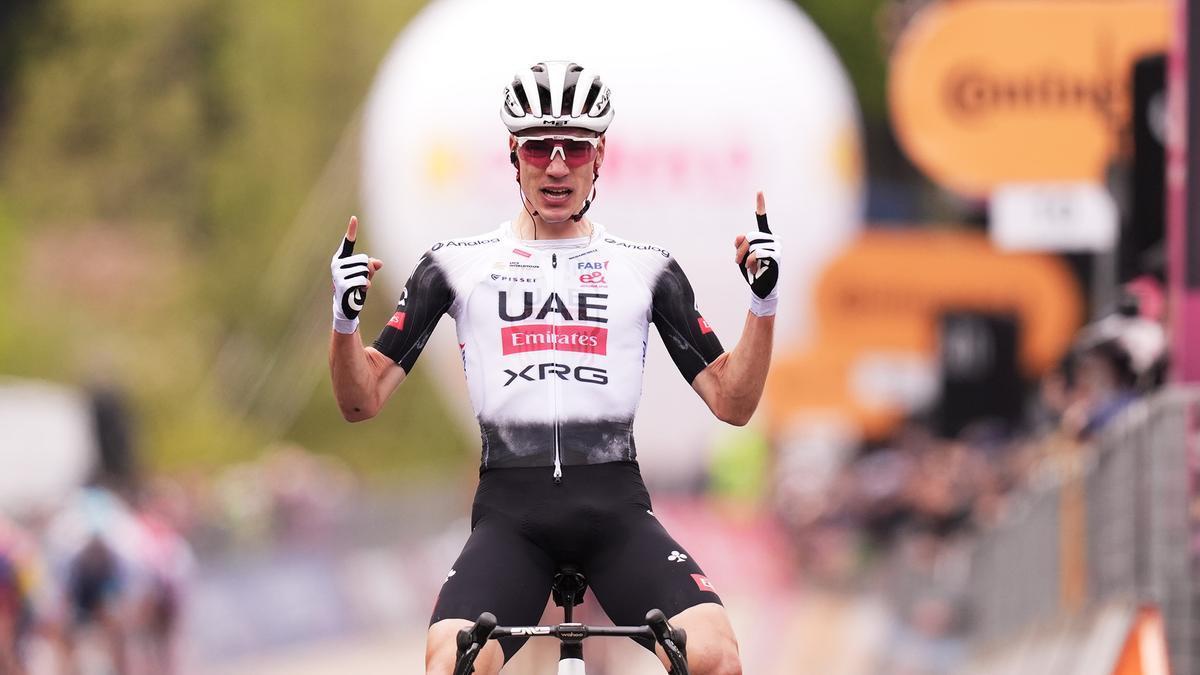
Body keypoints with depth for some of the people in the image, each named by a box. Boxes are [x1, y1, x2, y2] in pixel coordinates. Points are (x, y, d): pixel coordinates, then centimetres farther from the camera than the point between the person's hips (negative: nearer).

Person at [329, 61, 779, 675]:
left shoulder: (645, 269, 11)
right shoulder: (460, 265, 9)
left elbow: (732, 403, 10)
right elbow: (363, 400, 8)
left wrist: (764, 302, -4)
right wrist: (344, 318, -11)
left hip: (615, 511, 1)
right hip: (510, 513, -1)